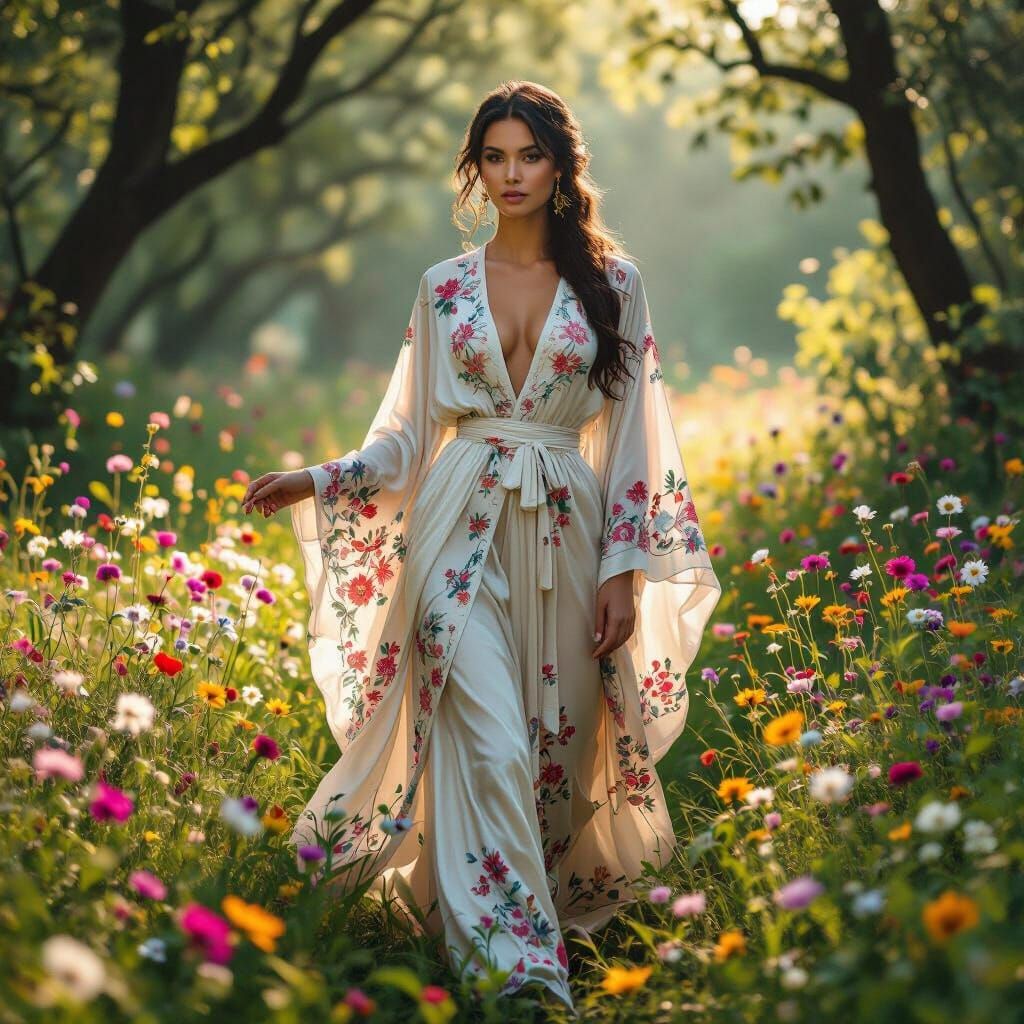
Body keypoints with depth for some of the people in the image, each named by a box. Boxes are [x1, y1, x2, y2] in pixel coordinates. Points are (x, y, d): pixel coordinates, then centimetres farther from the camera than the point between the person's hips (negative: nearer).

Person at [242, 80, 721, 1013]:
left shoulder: (612, 283, 6)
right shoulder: (444, 288, 10)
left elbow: (632, 439, 5)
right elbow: (410, 432, 12)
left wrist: (624, 569, -1)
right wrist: (316, 484, -3)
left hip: (566, 530, 1)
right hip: (461, 525, 0)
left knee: (557, 734, 3)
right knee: (486, 737, -13)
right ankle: (518, 961, -14)